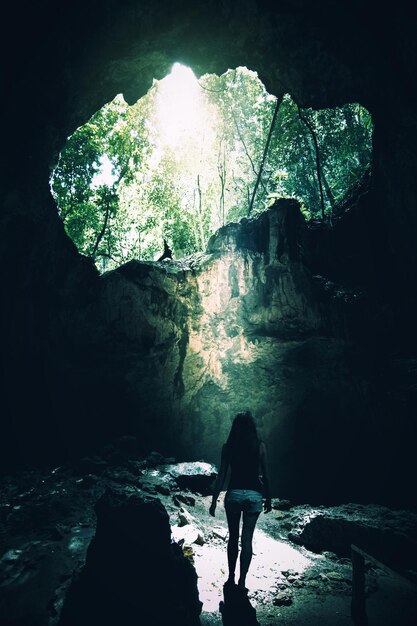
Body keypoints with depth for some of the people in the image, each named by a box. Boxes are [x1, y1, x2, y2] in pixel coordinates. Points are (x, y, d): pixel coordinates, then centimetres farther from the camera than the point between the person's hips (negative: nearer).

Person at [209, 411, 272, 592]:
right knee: (247, 539, 8)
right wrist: (268, 499, 12)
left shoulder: (228, 447, -5)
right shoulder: (260, 446, -5)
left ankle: (231, 578, 26)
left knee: (233, 537, 17)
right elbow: (265, 475, -1)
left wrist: (214, 501, 3)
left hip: (234, 494, 0)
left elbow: (221, 476, -4)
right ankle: (242, 582, 10)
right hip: (254, 494, 0)